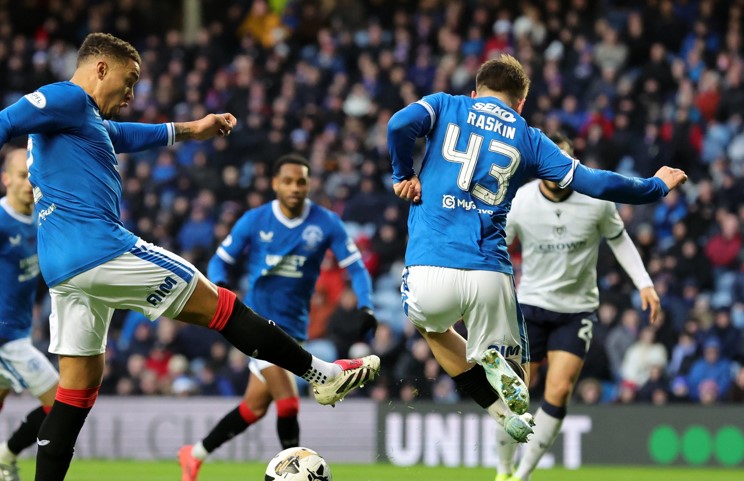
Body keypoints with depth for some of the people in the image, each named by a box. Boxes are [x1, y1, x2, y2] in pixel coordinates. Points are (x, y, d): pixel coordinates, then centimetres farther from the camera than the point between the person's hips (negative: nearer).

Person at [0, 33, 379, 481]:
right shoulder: (68, 98, -5)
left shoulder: (85, 119, 24)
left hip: (62, 269, 10)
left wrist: (190, 129, 49)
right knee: (219, 305, 1)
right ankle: (322, 374, 8)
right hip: (99, 247, -10)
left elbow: (123, 135, 42)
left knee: (80, 384, 8)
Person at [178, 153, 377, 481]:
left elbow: (355, 267, -1)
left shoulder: (326, 223, -3)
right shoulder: (254, 221, -5)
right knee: (288, 403, -17)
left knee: (255, 406, 10)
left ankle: (195, 455, 28)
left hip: (294, 327, 4)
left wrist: (365, 307, -17)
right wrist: (221, 285, -17)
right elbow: (221, 260, 5)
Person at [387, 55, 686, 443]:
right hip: (491, 277, 1)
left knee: (432, 326, 34)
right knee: (514, 379, 19)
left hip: (430, 271, -1)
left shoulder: (444, 106, 13)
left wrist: (403, 174, 9)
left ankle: (505, 413, 10)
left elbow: (400, 124, -9)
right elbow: (594, 183, 13)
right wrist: (655, 187, 28)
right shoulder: (527, 138, 15)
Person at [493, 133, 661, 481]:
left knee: (558, 392, -12)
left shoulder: (597, 200, -10)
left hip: (578, 309, 0)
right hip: (531, 305, 0)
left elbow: (619, 240, 7)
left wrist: (644, 284, -1)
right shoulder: (518, 203, -11)